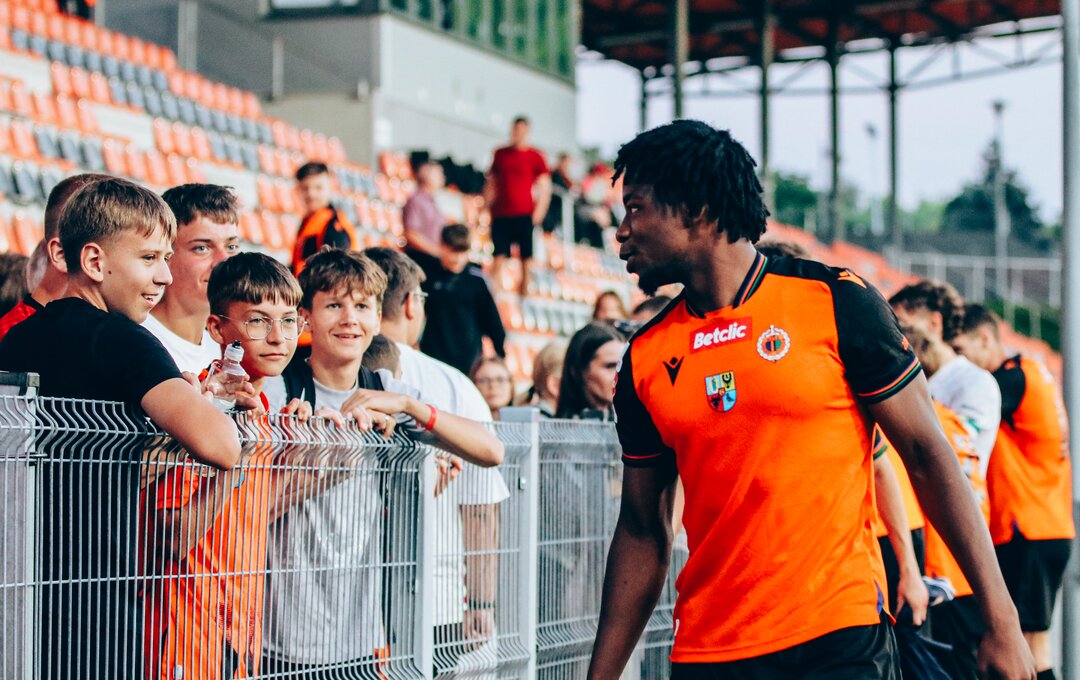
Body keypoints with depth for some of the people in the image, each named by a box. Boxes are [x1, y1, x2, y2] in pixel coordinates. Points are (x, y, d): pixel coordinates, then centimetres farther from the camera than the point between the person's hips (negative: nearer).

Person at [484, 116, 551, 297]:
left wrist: (538, 212, -8)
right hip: (500, 214, 2)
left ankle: (524, 293, 6)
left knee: (526, 259, 0)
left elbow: (545, 187, 2)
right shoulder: (500, 154, 12)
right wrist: (487, 206, 10)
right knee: (498, 258, -3)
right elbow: (491, 183, 18)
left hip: (525, 215, -2)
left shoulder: (535, 156, 3)